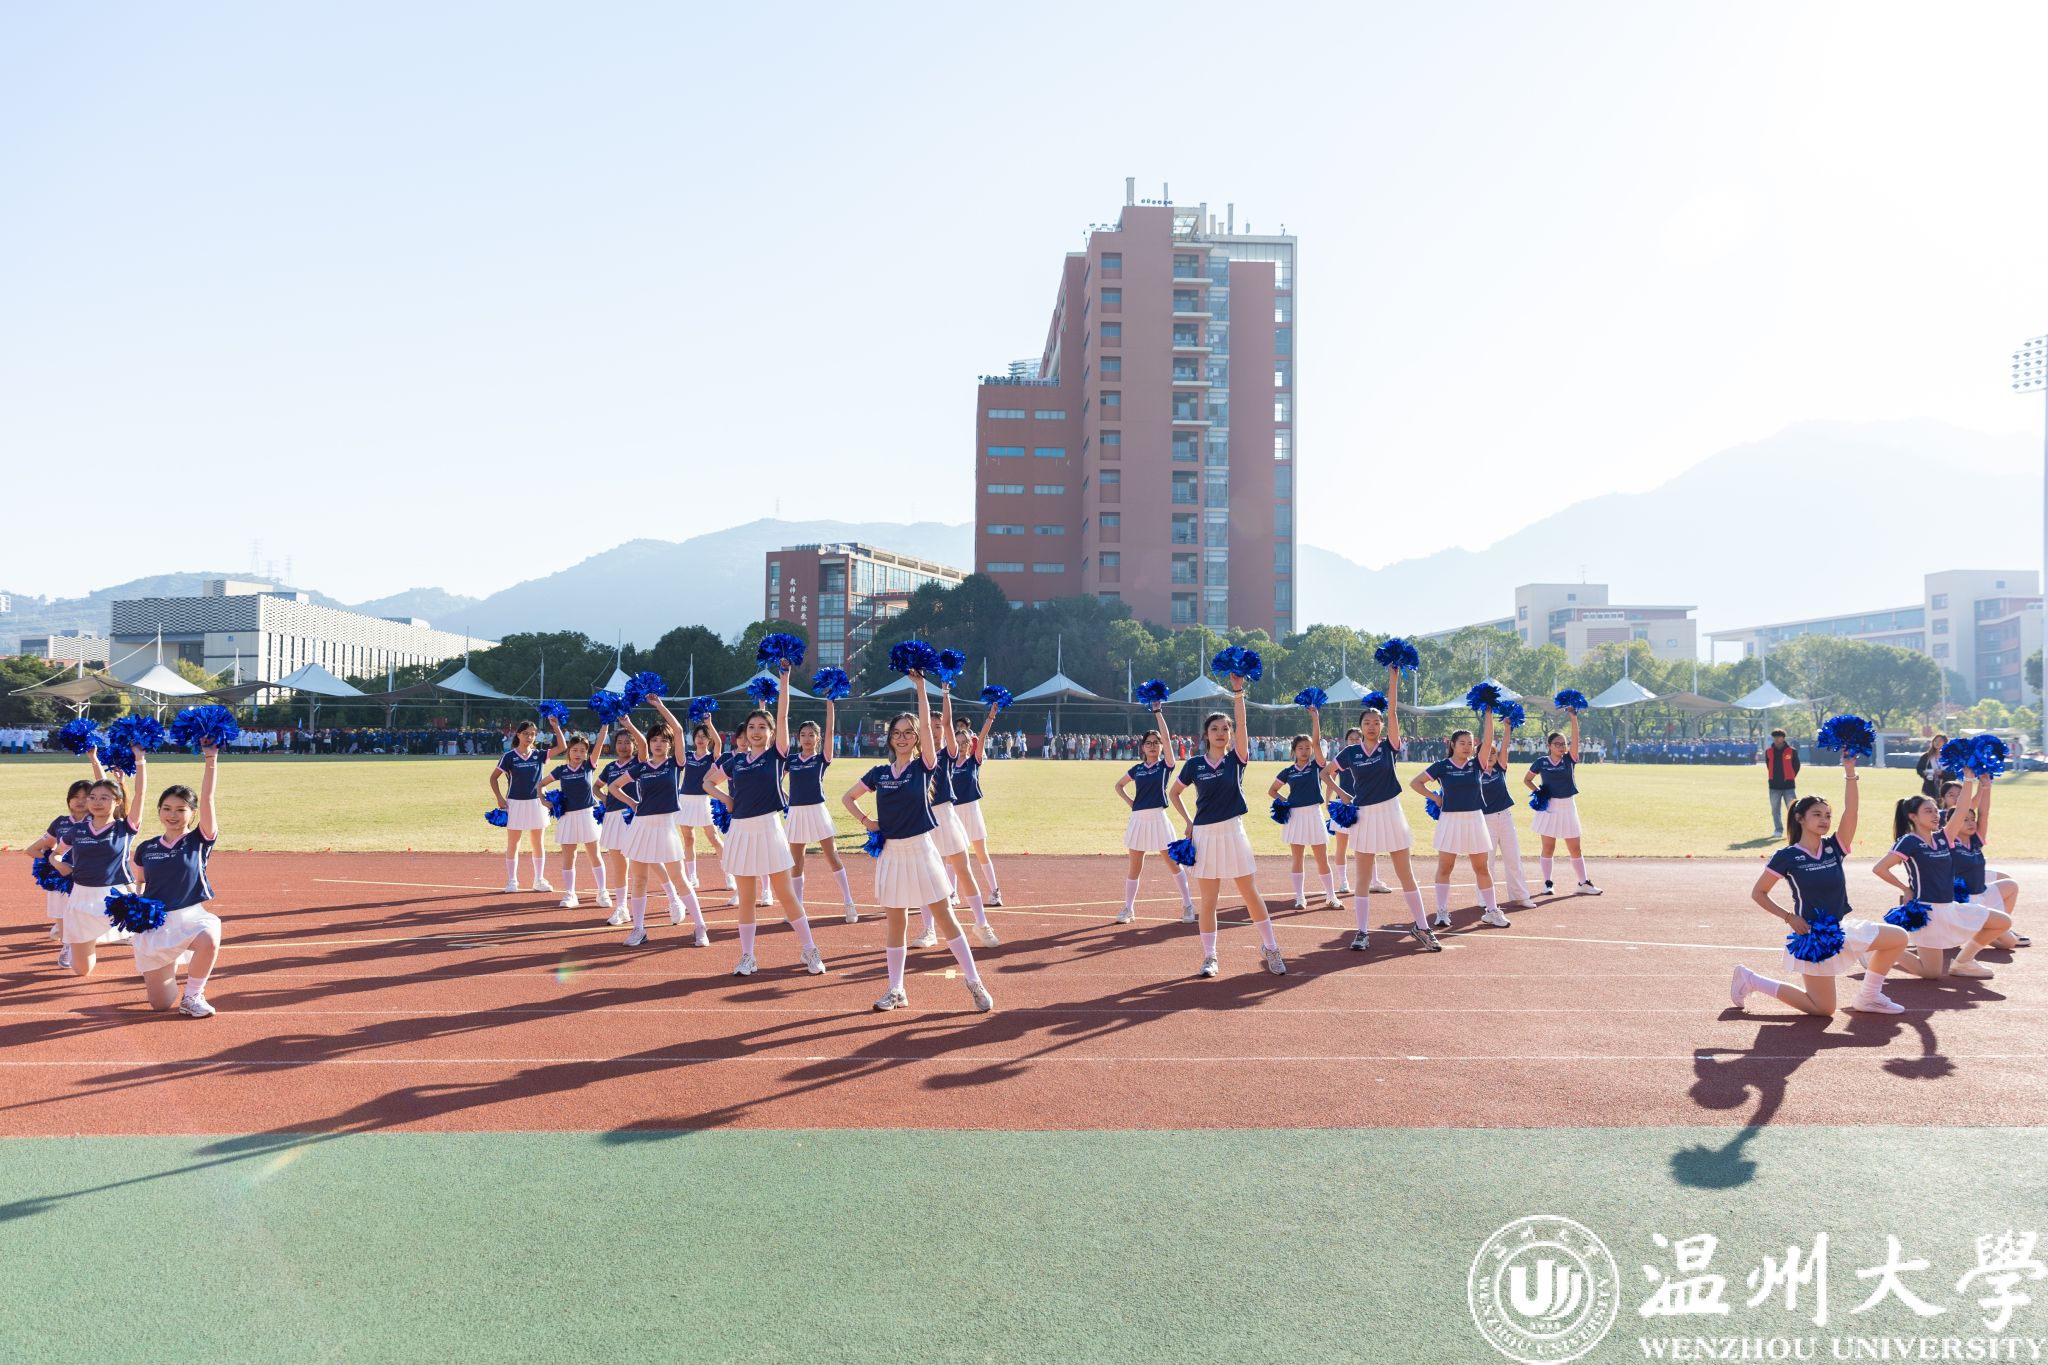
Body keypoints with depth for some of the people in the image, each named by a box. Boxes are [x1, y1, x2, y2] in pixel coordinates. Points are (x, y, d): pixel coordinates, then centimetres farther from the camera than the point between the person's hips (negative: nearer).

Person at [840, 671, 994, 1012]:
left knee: (945, 916, -1)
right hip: (891, 853, 3)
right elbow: (847, 798, 17)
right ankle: (896, 990, 16)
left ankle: (974, 982, 6)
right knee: (896, 922, 9)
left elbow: (926, 725, -15)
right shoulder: (879, 772, 6)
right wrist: (864, 820, 2)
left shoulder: (924, 767, -3)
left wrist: (920, 686, -18)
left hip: (920, 850, -3)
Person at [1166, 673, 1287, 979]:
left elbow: (1241, 724, -15)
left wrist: (1238, 693, -22)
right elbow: (1173, 793, 12)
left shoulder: (1237, 759, -1)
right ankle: (1209, 957, 13)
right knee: (1208, 900, 4)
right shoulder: (1194, 764, 0)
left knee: (1251, 894, 5)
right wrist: (1187, 822, 4)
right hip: (1204, 835, 0)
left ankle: (1270, 948, 18)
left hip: (1233, 832, 0)